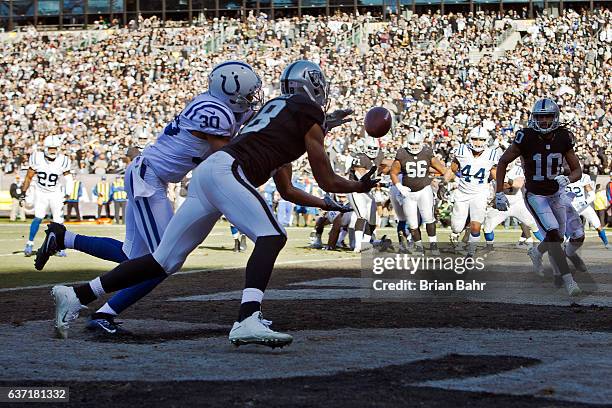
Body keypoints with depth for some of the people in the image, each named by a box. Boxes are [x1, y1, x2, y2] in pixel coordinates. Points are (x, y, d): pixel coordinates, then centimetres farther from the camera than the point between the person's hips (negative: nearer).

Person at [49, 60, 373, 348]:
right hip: (225, 171, -9)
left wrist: (328, 205, 44)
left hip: (206, 172, 9)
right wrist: (359, 187, 27)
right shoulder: (310, 113, 5)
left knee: (164, 263, 9)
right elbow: (327, 182, 9)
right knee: (271, 237, -20)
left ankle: (77, 296, 10)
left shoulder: (276, 108, 31)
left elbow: (286, 191, 35)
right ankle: (247, 320, -41)